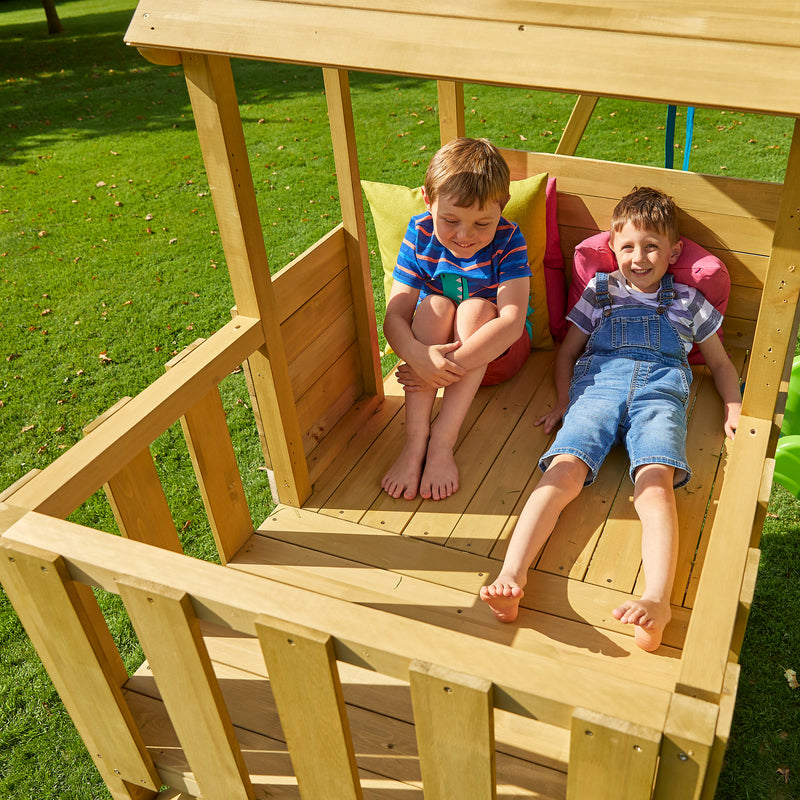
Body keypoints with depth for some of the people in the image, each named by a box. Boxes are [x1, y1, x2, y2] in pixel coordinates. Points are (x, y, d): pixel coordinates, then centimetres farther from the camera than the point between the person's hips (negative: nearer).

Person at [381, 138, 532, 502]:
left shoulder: (508, 240, -20)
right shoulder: (420, 234, -14)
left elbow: (512, 322, -32)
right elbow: (394, 316, -20)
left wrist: (450, 365, -42)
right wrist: (418, 356, -43)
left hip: (495, 352, -1)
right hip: (434, 350, 2)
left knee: (476, 309, -30)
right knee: (434, 304, -28)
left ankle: (443, 441, -37)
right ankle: (415, 440, -37)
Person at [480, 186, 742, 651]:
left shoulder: (687, 301, 28)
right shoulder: (600, 291, 27)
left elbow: (720, 363, 34)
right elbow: (567, 352, 28)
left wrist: (734, 409, 17)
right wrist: (565, 402, 12)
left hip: (660, 389, 0)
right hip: (597, 382, 0)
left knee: (656, 483, -31)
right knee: (563, 471, -29)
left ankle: (657, 600, -50)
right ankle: (511, 578, -44)